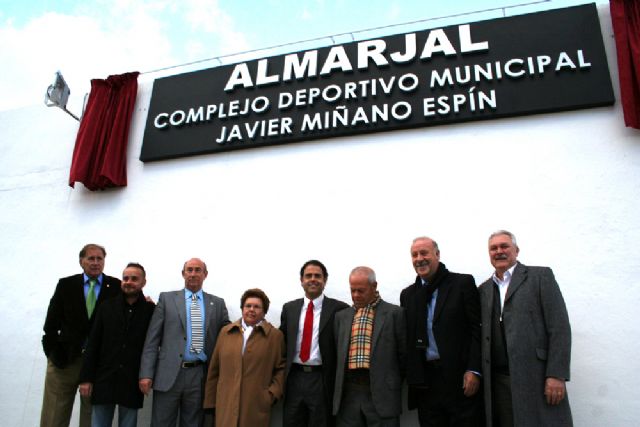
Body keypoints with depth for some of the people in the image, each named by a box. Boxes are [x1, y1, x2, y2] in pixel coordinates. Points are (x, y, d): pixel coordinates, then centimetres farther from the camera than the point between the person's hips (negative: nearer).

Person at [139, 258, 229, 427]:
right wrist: (146, 374, -5)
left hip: (200, 376, 1)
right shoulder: (166, 298, 5)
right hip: (169, 374, -1)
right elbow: (152, 339, 1)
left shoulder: (217, 303, 9)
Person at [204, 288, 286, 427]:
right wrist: (210, 400, 9)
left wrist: (273, 393, -7)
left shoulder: (275, 335, 2)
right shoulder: (226, 331, 9)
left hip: (256, 405, -2)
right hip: (226, 405, 2)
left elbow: (282, 368, 4)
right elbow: (214, 369, 10)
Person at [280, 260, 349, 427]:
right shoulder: (289, 308, 9)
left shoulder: (339, 308, -5)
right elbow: (282, 342, 13)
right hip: (294, 378, 4)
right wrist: (282, 374, 6)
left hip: (322, 380, -3)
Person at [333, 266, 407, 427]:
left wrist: (394, 385, 9)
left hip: (381, 393, -3)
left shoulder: (394, 313, 0)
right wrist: (340, 385, 13)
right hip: (348, 392, 3)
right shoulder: (341, 316, 13)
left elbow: (403, 353, 3)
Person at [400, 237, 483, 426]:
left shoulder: (463, 283, 0)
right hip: (425, 382, 4)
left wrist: (474, 370, -12)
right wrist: (411, 377, 5)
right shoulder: (407, 295, 11)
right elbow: (407, 338, 13)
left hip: (461, 378, -3)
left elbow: (477, 329, -4)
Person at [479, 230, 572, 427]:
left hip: (536, 378, -4)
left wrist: (556, 375, -12)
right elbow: (484, 334, 14)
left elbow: (560, 327, -5)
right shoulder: (484, 289, 15)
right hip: (498, 380, 4)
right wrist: (477, 374, 5)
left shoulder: (541, 276, 3)